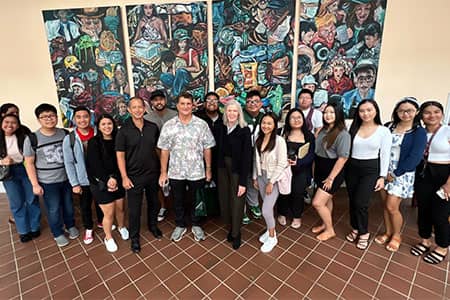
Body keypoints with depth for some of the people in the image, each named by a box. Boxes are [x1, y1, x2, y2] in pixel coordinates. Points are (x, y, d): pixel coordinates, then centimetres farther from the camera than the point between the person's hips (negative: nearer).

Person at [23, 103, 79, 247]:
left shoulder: (65, 134, -5)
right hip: (47, 182, -2)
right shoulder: (32, 139, -11)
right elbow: (29, 163, -6)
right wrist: (35, 184, -9)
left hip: (66, 178, 3)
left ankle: (71, 226, 42)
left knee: (68, 204, 19)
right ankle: (58, 233, 33)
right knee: (53, 209, 11)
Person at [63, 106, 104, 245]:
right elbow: (69, 163, -6)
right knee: (85, 207, 16)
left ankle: (102, 221, 46)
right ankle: (88, 228, 39)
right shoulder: (69, 139, -9)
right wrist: (74, 184, -7)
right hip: (83, 181, 0)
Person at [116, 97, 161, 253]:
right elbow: (120, 155, -8)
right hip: (134, 176, -3)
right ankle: (134, 237, 30)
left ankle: (152, 225, 45)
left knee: (153, 203, 19)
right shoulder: (124, 131, -9)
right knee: (134, 208, 8)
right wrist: (124, 177, -11)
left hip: (153, 173, 3)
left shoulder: (153, 127, -2)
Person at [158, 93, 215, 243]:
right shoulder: (168, 125, -4)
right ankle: (180, 225, 39)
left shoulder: (202, 124, -5)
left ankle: (196, 225, 38)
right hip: (175, 172, 1)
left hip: (197, 172, 0)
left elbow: (207, 148, -1)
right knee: (178, 201, 17)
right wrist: (163, 172, -1)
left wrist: (208, 169, -1)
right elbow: (164, 150, -1)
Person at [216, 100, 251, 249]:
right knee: (224, 199, 10)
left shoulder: (244, 130, -11)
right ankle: (231, 226, 35)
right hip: (223, 168, 4)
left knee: (236, 201, 7)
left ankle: (236, 233, 29)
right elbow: (218, 150, 4)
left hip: (237, 171, -4)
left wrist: (243, 181, -16)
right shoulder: (221, 128, 1)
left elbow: (247, 156, -13)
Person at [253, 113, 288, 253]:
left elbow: (282, 164, -17)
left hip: (274, 178, -5)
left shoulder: (279, 140, -17)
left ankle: (272, 237, 20)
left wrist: (271, 182, -16)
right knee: (267, 207, 15)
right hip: (261, 176, 5)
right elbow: (256, 160, 8)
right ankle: (270, 230, 39)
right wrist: (255, 177, 8)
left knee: (266, 210, -5)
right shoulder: (258, 139, 1)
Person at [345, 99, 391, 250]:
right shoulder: (353, 128, 3)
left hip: (371, 170, -3)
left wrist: (382, 176, -6)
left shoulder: (384, 131, -4)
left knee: (360, 203, -8)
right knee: (352, 201, 10)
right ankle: (355, 229, 31)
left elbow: (385, 155, -3)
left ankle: (364, 233, 16)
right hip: (351, 168, 3)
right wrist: (345, 168, -2)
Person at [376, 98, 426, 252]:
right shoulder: (389, 127, 4)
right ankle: (388, 232, 29)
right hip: (384, 171, 4)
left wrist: (395, 174, -13)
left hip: (402, 174, -3)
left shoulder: (419, 132, -6)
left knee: (392, 207, -2)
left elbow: (415, 157, -12)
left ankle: (396, 236, 22)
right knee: (385, 205, 10)